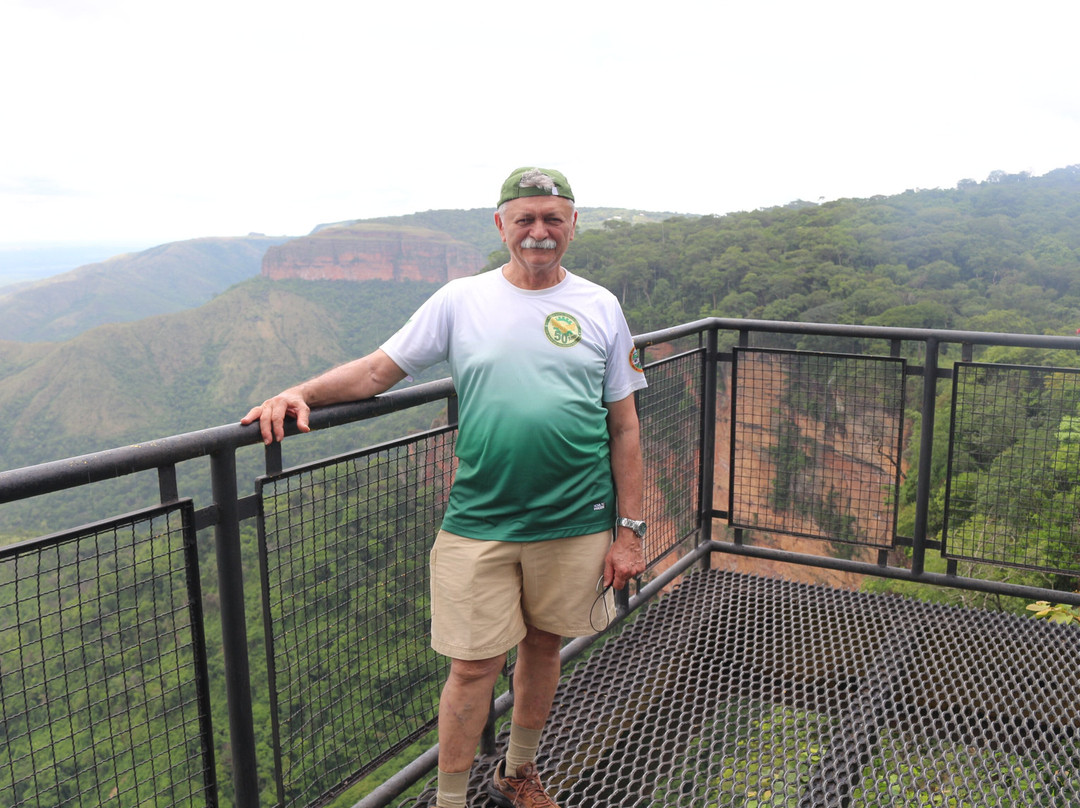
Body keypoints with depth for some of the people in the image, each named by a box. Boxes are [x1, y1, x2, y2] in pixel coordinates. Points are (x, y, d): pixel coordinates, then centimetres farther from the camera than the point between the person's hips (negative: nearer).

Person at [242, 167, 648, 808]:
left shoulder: (600, 307, 3)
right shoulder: (461, 301, 1)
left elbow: (624, 426, 4)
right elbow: (378, 370, 2)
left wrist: (629, 529, 1)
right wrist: (301, 395, -15)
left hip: (576, 523, 2)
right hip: (479, 524, -1)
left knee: (544, 645, 16)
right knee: (474, 664, 2)